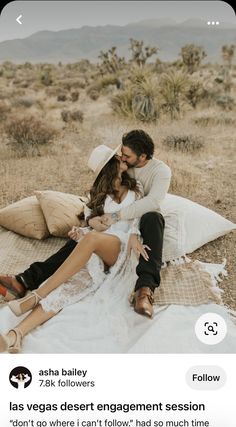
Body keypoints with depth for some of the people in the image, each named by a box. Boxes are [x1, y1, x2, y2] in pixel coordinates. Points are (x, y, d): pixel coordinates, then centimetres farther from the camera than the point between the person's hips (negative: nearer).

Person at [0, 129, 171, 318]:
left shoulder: (161, 170, -12)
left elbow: (153, 201, -31)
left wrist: (116, 216, -39)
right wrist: (91, 218, -21)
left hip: (144, 222, -3)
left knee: (153, 217, -40)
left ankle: (145, 288, -54)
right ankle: (25, 281, -33)